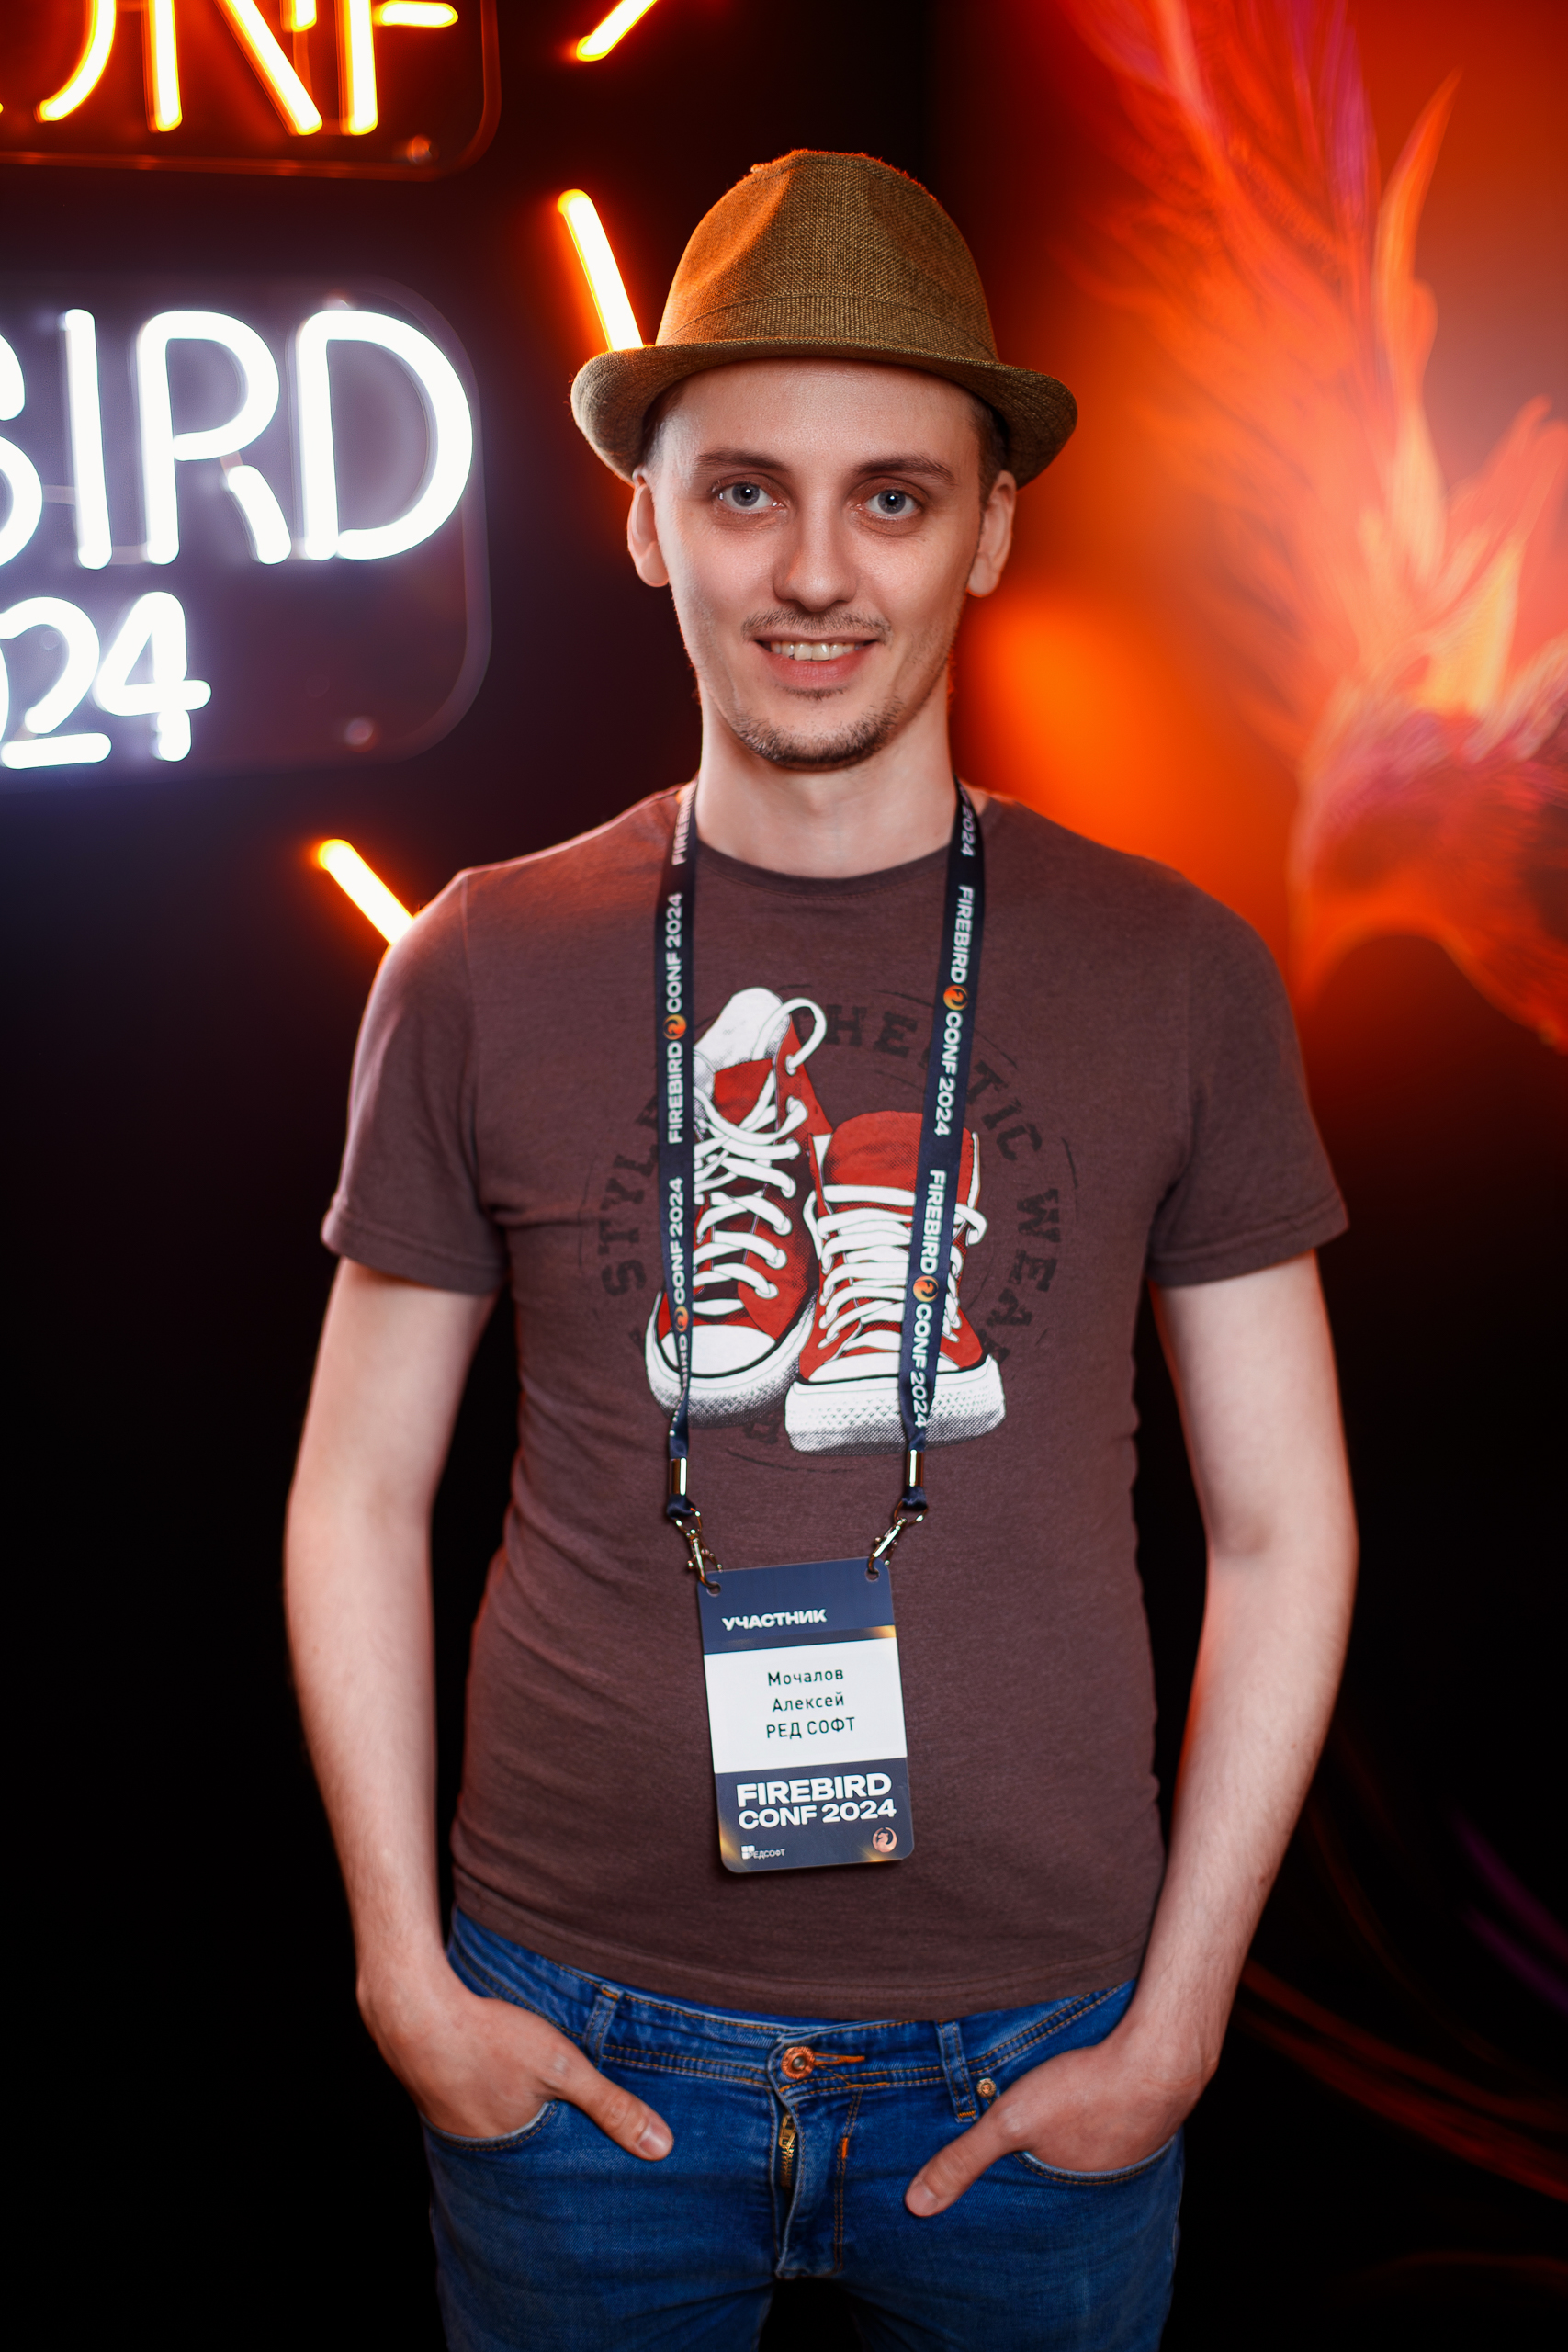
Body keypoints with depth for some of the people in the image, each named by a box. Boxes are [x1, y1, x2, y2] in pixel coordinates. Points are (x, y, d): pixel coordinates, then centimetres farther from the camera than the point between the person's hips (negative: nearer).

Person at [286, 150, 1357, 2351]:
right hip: (580, 2038, 0)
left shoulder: (1176, 976, -4)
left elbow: (1282, 1526, 1)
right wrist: (406, 1971, -1)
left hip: (1036, 2058, 0)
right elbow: (361, 1493, 3)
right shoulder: (482, 973, -4)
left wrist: (1177, 2018, -2)